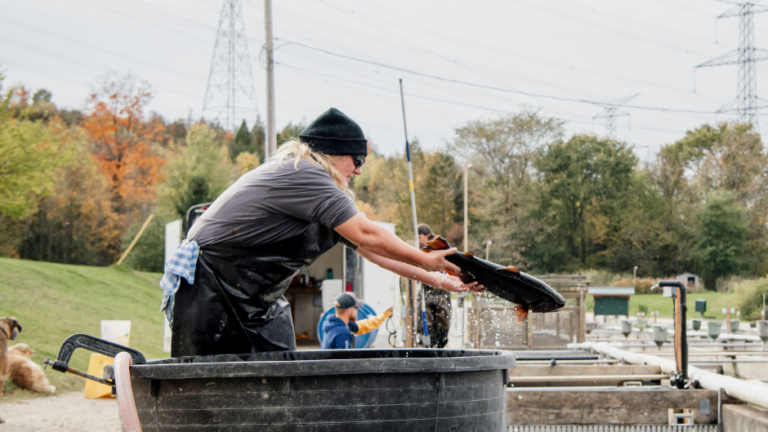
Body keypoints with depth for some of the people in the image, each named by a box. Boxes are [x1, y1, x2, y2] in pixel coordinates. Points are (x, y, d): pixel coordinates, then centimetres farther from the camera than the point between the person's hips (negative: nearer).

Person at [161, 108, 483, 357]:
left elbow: (365, 246, 15)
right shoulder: (304, 175, -18)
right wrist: (425, 261, -9)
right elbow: (366, 236, -20)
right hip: (209, 291, -10)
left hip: (257, 301, 10)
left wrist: (431, 278, 13)